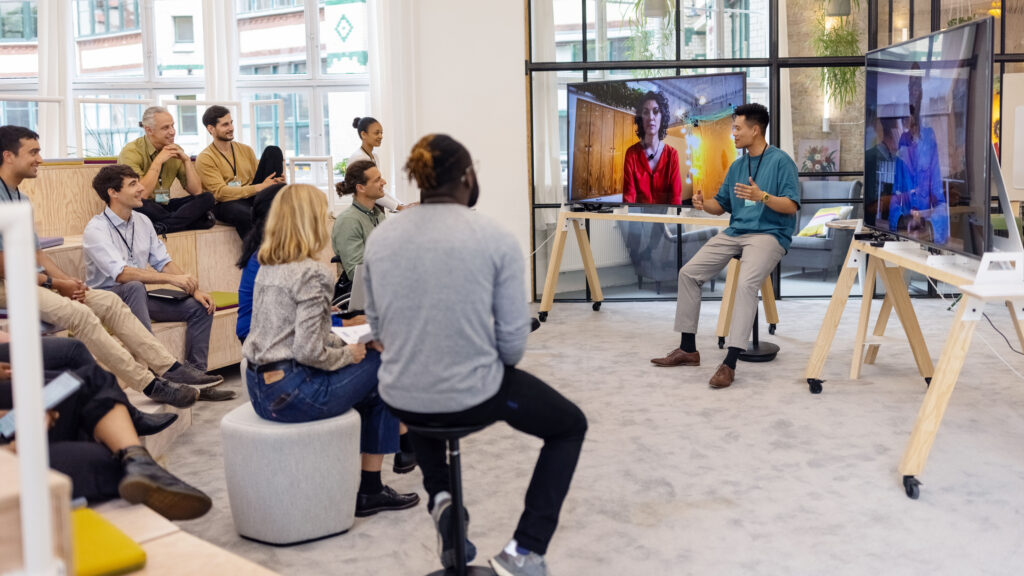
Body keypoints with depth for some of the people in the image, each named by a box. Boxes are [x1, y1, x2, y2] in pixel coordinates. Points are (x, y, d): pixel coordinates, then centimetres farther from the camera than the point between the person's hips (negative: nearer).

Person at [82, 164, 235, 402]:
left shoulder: (142, 221, 8)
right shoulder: (96, 230, -16)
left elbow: (163, 262, 8)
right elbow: (121, 274, -28)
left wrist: (194, 289, -7)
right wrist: (171, 278, -33)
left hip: (138, 296, 7)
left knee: (201, 307, -7)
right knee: (135, 287, -39)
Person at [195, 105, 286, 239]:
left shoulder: (246, 150, 19)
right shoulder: (205, 158, -1)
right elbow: (220, 193, -12)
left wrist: (277, 180, -9)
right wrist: (259, 187, -18)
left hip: (254, 198, 6)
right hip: (226, 204, -6)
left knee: (273, 151, -8)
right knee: (244, 214, -44)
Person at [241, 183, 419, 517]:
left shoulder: (267, 267, 10)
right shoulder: (311, 273, -17)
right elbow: (308, 351, -23)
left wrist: (343, 344, 11)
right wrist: (347, 355, -5)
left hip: (260, 388, 9)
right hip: (291, 393, -9)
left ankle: (368, 489, 27)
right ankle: (369, 490, 14)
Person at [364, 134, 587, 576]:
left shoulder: (380, 237, -1)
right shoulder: (495, 238, -12)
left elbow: (378, 327, 8)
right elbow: (513, 342, -11)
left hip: (399, 400, 4)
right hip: (474, 397, -4)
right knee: (570, 425, 24)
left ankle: (439, 498, 22)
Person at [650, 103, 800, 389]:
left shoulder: (781, 161, -6)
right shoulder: (737, 166, 16)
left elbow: (792, 206, -13)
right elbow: (721, 205, 19)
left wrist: (762, 197, -29)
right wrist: (703, 203, -3)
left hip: (769, 234, -8)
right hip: (734, 233, 8)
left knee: (746, 283, -33)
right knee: (688, 272, -3)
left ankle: (730, 363, -33)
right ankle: (688, 349, 6)